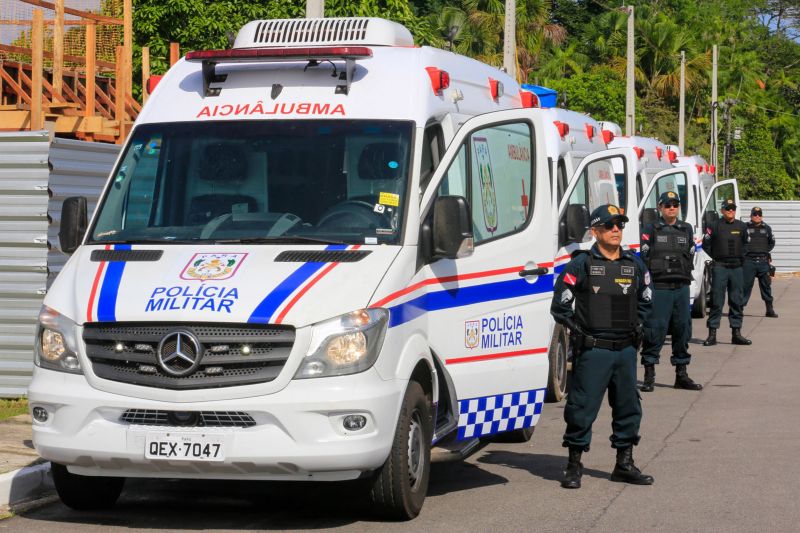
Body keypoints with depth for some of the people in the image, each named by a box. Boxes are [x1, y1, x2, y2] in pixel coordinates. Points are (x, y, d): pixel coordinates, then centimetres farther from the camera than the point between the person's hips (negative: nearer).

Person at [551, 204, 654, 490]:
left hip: (626, 349, 5)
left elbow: (645, 301, 24)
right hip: (592, 350, -5)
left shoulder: (635, 265, 9)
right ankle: (574, 466, 7)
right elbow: (560, 305, -2)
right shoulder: (581, 264, -6)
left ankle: (625, 464, 21)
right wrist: (579, 330, -2)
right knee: (582, 408, -3)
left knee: (628, 407, 10)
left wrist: (635, 327, 15)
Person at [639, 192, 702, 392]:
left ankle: (681, 375, 15)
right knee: (655, 330, -8)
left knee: (683, 328, 7)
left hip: (682, 287, 5)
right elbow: (645, 258, -2)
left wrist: (685, 273, 5)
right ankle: (649, 375, -2)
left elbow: (690, 256, 17)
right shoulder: (651, 230, 2)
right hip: (658, 287, -4)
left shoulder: (686, 229, 16)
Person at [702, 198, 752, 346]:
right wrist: (716, 257, 2)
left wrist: (741, 257, 13)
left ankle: (736, 333, 12)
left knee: (736, 302, 7)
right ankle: (712, 334, -4)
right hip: (720, 267, -4)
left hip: (737, 267, 4)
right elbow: (706, 244, 4)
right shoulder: (715, 226, -1)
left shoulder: (741, 226, 9)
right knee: (716, 301, -5)